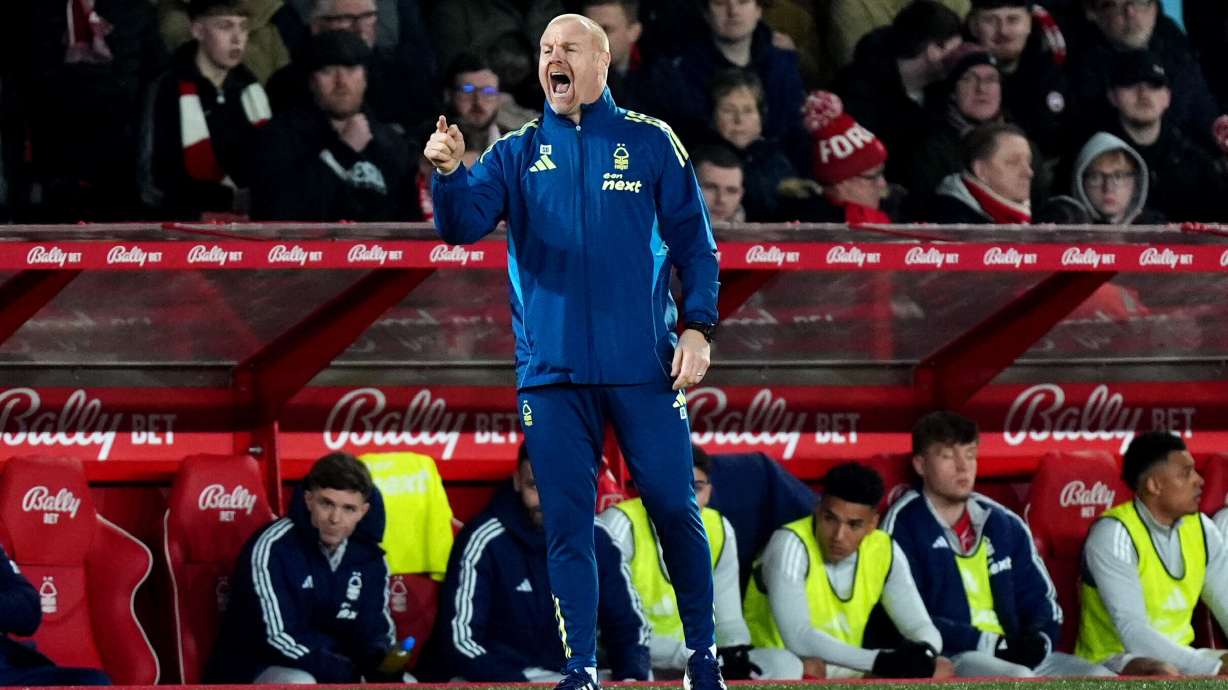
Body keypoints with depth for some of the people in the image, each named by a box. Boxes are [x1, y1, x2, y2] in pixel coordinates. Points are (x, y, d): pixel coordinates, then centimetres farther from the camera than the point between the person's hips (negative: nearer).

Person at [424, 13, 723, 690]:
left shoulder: (650, 144, 5)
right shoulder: (516, 154, 9)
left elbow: (694, 243, 6)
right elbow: (463, 223, -5)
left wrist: (697, 327, -6)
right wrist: (449, 173, -25)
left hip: (644, 367, -2)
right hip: (551, 373, 2)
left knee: (674, 508, -1)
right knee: (567, 522, 2)